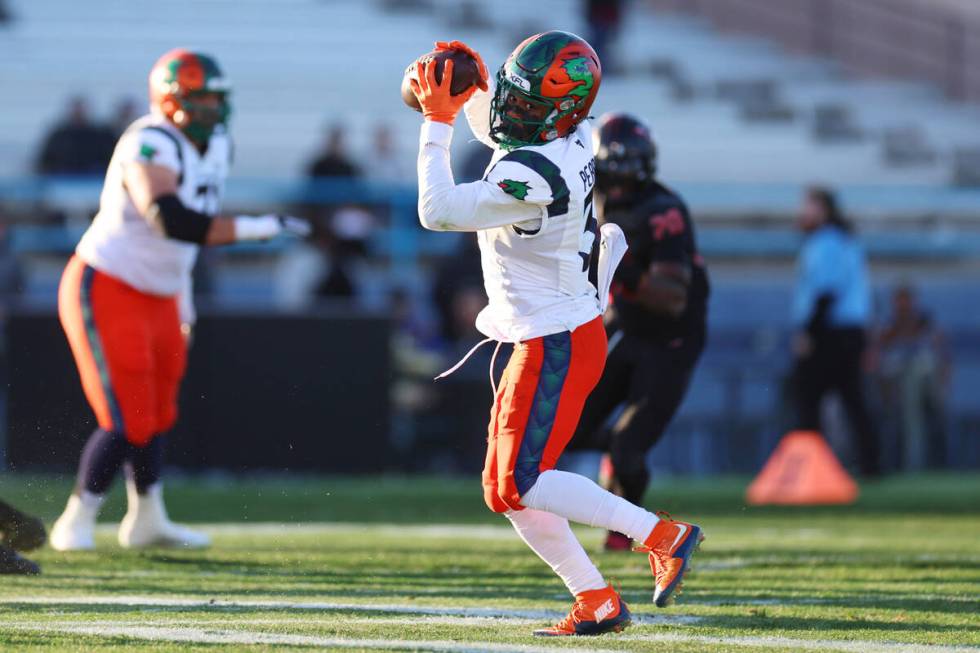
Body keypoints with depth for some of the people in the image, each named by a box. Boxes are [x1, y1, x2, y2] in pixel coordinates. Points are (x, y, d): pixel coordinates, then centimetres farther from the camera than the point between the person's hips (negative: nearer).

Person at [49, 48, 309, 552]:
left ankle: (147, 520, 30)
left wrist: (184, 298, 22)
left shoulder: (215, 146, 5)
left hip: (158, 298, 9)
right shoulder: (149, 147, -24)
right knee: (128, 422, -10)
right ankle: (76, 523, 5)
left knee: (155, 415, 17)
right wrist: (257, 228, -40)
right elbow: (173, 221, -39)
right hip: (106, 290, -9)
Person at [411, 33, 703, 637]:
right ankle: (598, 603, 15)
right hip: (546, 341, 10)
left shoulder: (535, 176, -27)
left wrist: (438, 122, -19)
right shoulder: (574, 139, 2)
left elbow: (438, 212, -24)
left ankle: (661, 534, -7)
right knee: (503, 489, 12)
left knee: (522, 486, -9)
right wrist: (472, 87, 4)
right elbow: (494, 129, 24)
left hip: (557, 347, -10)